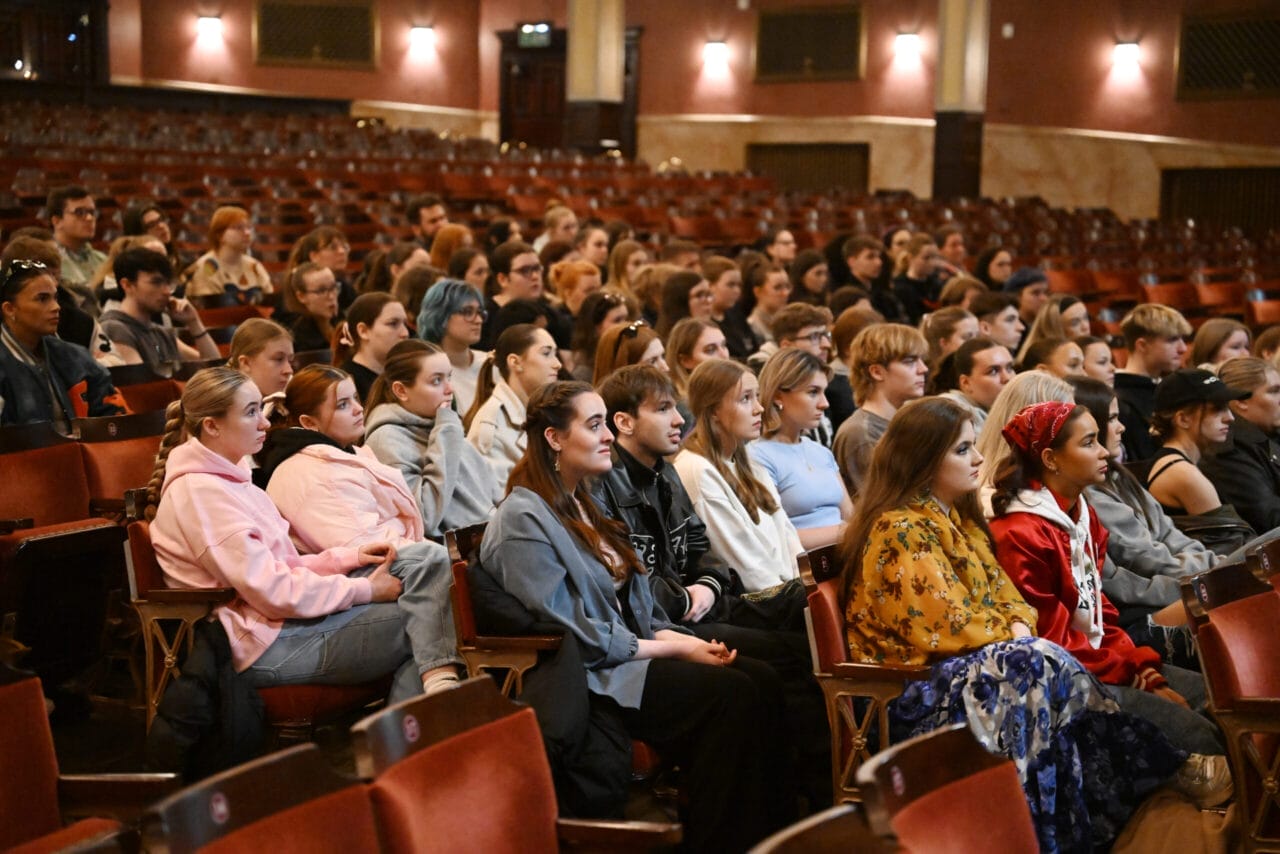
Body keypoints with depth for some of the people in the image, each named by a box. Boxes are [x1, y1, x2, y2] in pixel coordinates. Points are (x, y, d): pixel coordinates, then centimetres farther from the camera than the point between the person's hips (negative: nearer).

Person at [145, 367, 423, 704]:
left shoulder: (223, 479, 15)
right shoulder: (201, 492, -17)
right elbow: (274, 592, -20)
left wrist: (348, 557, 3)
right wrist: (363, 590, -13)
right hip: (267, 644, -10)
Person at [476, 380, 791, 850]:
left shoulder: (581, 505, 17)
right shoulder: (523, 520, -12)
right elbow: (574, 635, -17)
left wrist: (676, 635, -3)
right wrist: (674, 648, -14)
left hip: (631, 652, 9)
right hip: (586, 680, -9)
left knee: (761, 681, -12)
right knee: (731, 695, -24)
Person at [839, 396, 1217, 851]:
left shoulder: (956, 517, 14)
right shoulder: (900, 531, -17)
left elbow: (1001, 590, 14)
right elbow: (948, 626, -22)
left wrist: (1020, 626, -8)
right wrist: (1013, 636, -9)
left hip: (967, 663, 9)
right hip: (913, 686, -9)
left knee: (1046, 664, -18)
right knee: (1041, 666, -27)